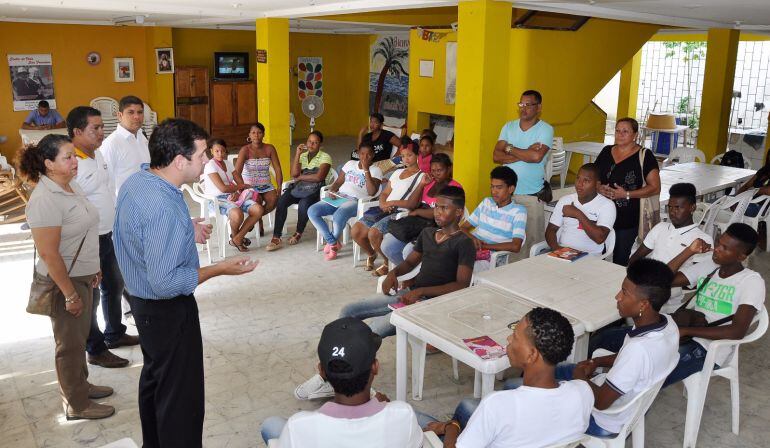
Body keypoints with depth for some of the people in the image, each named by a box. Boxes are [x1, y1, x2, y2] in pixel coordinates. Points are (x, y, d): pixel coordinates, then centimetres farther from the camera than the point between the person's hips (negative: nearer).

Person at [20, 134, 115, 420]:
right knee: (70, 343, 7)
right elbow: (48, 254, -25)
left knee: (80, 335, 22)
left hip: (83, 276, 8)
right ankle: (76, 405, 23)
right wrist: (70, 294, -20)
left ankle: (80, 384, 41)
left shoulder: (71, 185, 3)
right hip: (63, 280, -8)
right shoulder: (45, 200, -25)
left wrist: (94, 268, 17)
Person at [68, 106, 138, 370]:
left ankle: (114, 334, 41)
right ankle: (96, 351, 21)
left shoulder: (98, 155, 5)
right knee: (91, 296, 6)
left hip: (109, 235, 9)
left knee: (114, 286, 22)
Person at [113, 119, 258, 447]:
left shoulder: (134, 182, -2)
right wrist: (220, 269, -24)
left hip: (141, 300, 11)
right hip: (168, 311, -11)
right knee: (180, 396, 5)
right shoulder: (165, 210, -32)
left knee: (153, 378, 27)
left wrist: (185, 232, 11)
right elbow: (165, 283, -32)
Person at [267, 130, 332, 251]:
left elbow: (319, 177, -15)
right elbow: (294, 174, 0)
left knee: (303, 204, -36)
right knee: (281, 200, -24)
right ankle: (276, 237, -25)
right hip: (298, 187, 5)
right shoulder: (302, 155, 16)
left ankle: (298, 232, -9)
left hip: (315, 189, -4)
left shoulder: (325, 157, 0)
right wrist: (297, 154, -5)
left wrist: (300, 177, -4)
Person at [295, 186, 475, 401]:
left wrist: (421, 291, -22)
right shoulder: (427, 233, 14)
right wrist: (393, 272, 2)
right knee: (348, 311, -4)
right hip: (408, 293, 8)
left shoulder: (463, 243, -9)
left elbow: (462, 285, -16)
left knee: (376, 327, -27)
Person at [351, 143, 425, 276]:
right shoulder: (398, 172, 22)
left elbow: (413, 203, -10)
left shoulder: (422, 177, -1)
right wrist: (383, 204, -2)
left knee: (374, 233, -29)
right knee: (355, 231, -9)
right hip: (384, 210, 7)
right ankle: (371, 254, 21)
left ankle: (387, 263, -3)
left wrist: (391, 203, -12)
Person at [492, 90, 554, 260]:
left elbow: (536, 157, -19)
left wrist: (510, 148, -6)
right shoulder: (509, 127, 10)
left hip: (531, 195, -3)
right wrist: (525, 153, -13)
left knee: (531, 240, -1)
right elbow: (496, 156, -2)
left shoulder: (546, 129, -2)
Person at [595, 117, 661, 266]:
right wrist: (599, 188, -5)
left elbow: (655, 187, -6)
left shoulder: (644, 156, -3)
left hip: (627, 220, -4)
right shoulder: (606, 152, 10)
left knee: (620, 260, 2)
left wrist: (627, 194, -17)